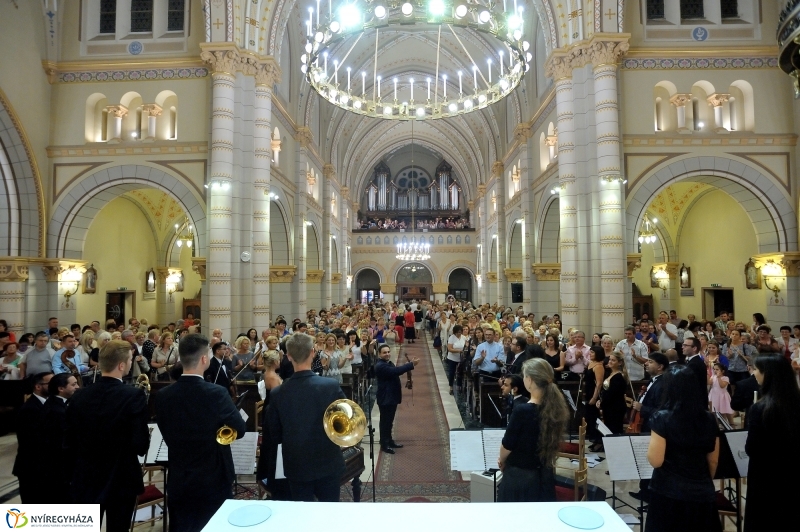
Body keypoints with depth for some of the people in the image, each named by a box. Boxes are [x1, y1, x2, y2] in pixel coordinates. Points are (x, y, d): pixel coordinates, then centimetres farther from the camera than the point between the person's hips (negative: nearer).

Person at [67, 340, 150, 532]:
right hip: (121, 479, -4)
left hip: (86, 479, 4)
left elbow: (70, 442, 1)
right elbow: (141, 445, -21)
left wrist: (81, 464, 18)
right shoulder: (134, 396, -20)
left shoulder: (79, 396, -4)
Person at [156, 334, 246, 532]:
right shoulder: (216, 393, -21)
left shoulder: (163, 396, -9)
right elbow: (240, 430, -8)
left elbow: (169, 436, 4)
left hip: (178, 482, 4)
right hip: (214, 481, -4)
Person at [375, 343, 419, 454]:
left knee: (389, 421, 19)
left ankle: (389, 441, 31)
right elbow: (396, 371, -32)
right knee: (385, 421, 0)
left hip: (392, 397, 10)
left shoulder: (389, 363, 14)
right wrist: (412, 365, -32)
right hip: (385, 398, -10)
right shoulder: (380, 366, -22)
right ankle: (384, 445, 10)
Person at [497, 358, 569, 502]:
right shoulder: (556, 407, -7)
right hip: (545, 475, 6)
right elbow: (549, 441, 7)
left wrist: (501, 461, 7)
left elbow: (507, 445, -14)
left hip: (520, 476, -6)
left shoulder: (522, 410, -27)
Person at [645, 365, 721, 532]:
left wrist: (652, 441, 1)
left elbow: (655, 460, -17)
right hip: (702, 494, 5)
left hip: (668, 493, -4)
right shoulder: (709, 418, 0)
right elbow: (713, 461, 9)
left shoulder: (662, 418, -15)